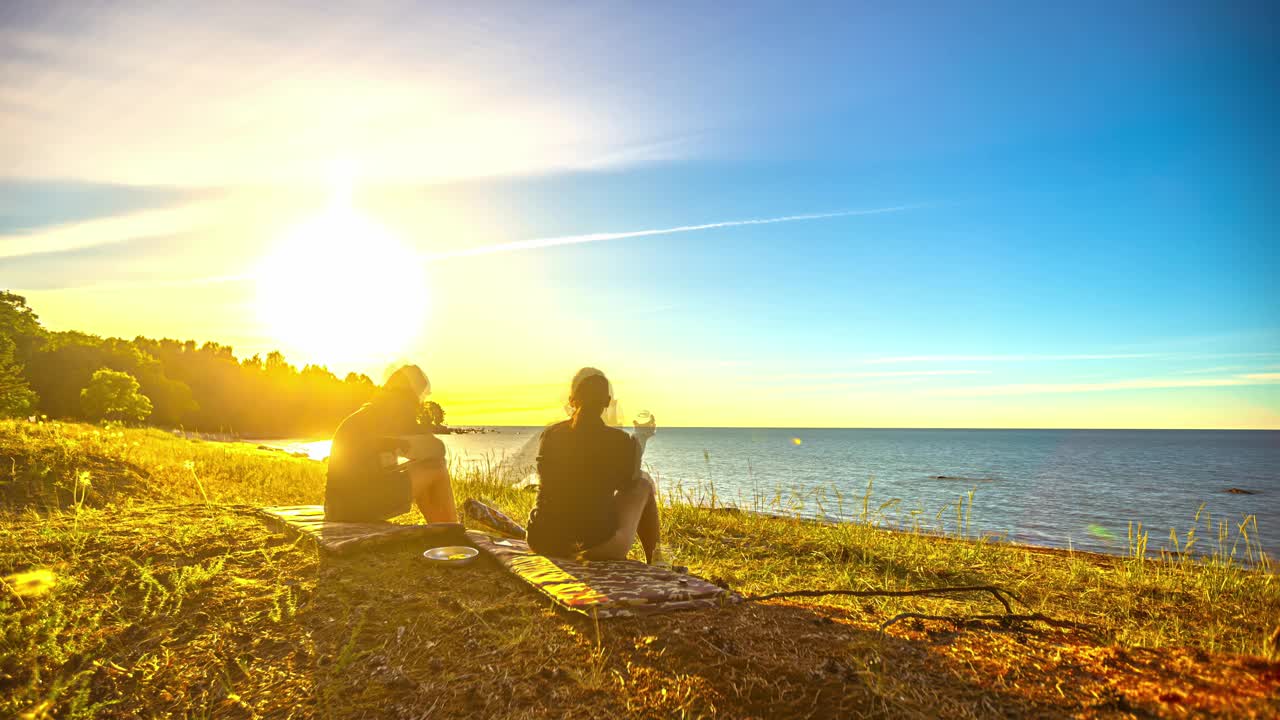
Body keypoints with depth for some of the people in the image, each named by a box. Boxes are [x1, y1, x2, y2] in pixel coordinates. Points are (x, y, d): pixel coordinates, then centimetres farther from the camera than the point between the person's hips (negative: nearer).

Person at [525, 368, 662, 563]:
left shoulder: (549, 435, 1)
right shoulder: (621, 441, -10)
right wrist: (640, 441, 28)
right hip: (596, 545, -4)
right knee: (644, 481, 18)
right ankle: (654, 563, 27)